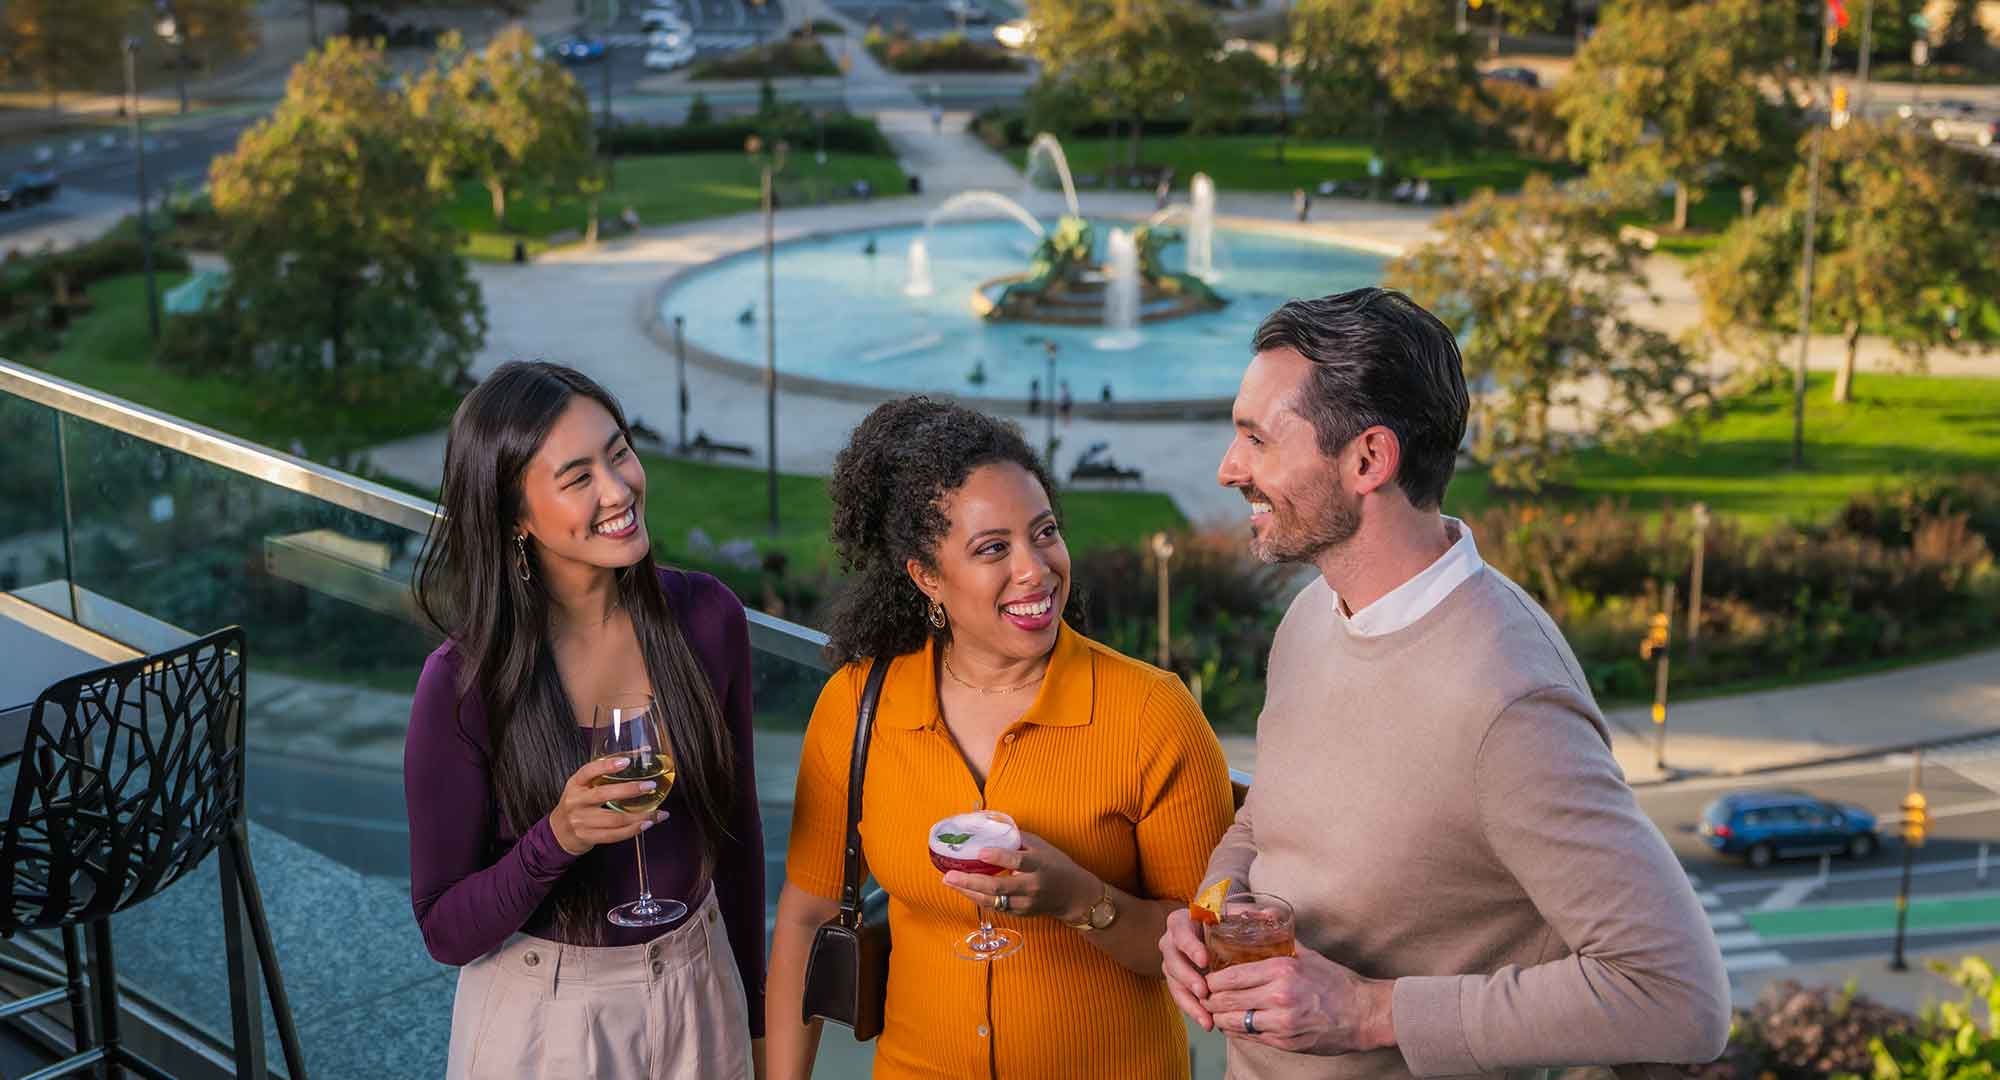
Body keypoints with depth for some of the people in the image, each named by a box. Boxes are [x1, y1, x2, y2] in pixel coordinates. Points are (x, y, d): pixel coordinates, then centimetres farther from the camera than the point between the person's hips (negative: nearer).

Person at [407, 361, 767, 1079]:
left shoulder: (708, 618, -11)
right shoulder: (462, 684, -21)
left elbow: (736, 824, 3)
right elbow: (445, 932, -13)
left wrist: (752, 1012, 10)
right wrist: (557, 839, -31)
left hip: (698, 994, 3)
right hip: (542, 1019, -3)